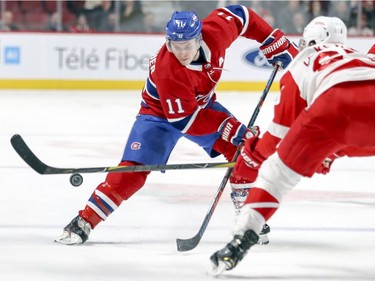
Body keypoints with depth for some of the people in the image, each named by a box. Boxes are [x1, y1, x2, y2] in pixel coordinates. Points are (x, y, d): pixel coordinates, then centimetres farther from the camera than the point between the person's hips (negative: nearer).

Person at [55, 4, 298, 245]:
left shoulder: (215, 31, -27)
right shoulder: (167, 71, -39)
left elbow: (240, 16, -6)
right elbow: (186, 121, -34)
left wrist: (278, 46, -6)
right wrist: (227, 126, -37)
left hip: (202, 104, 6)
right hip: (160, 114, -6)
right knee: (134, 169, -19)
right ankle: (84, 222, -16)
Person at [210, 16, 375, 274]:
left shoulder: (300, 64, 32)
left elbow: (283, 129, 31)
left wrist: (251, 157, 45)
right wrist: (329, 153, 55)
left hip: (333, 102, -2)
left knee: (278, 172, 11)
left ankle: (241, 239, -2)